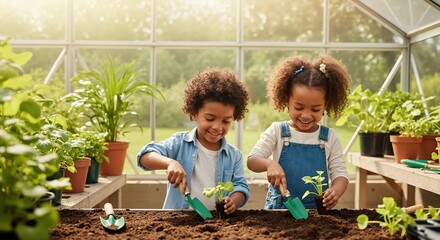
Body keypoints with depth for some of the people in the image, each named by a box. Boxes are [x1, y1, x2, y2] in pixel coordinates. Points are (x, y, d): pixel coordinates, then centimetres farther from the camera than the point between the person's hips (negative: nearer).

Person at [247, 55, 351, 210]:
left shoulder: (330, 137, 3)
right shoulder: (277, 131, 1)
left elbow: (340, 174, 3)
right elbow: (252, 160, -4)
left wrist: (335, 191, -19)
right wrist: (270, 164, -26)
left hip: (318, 210, 4)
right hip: (279, 208, -3)